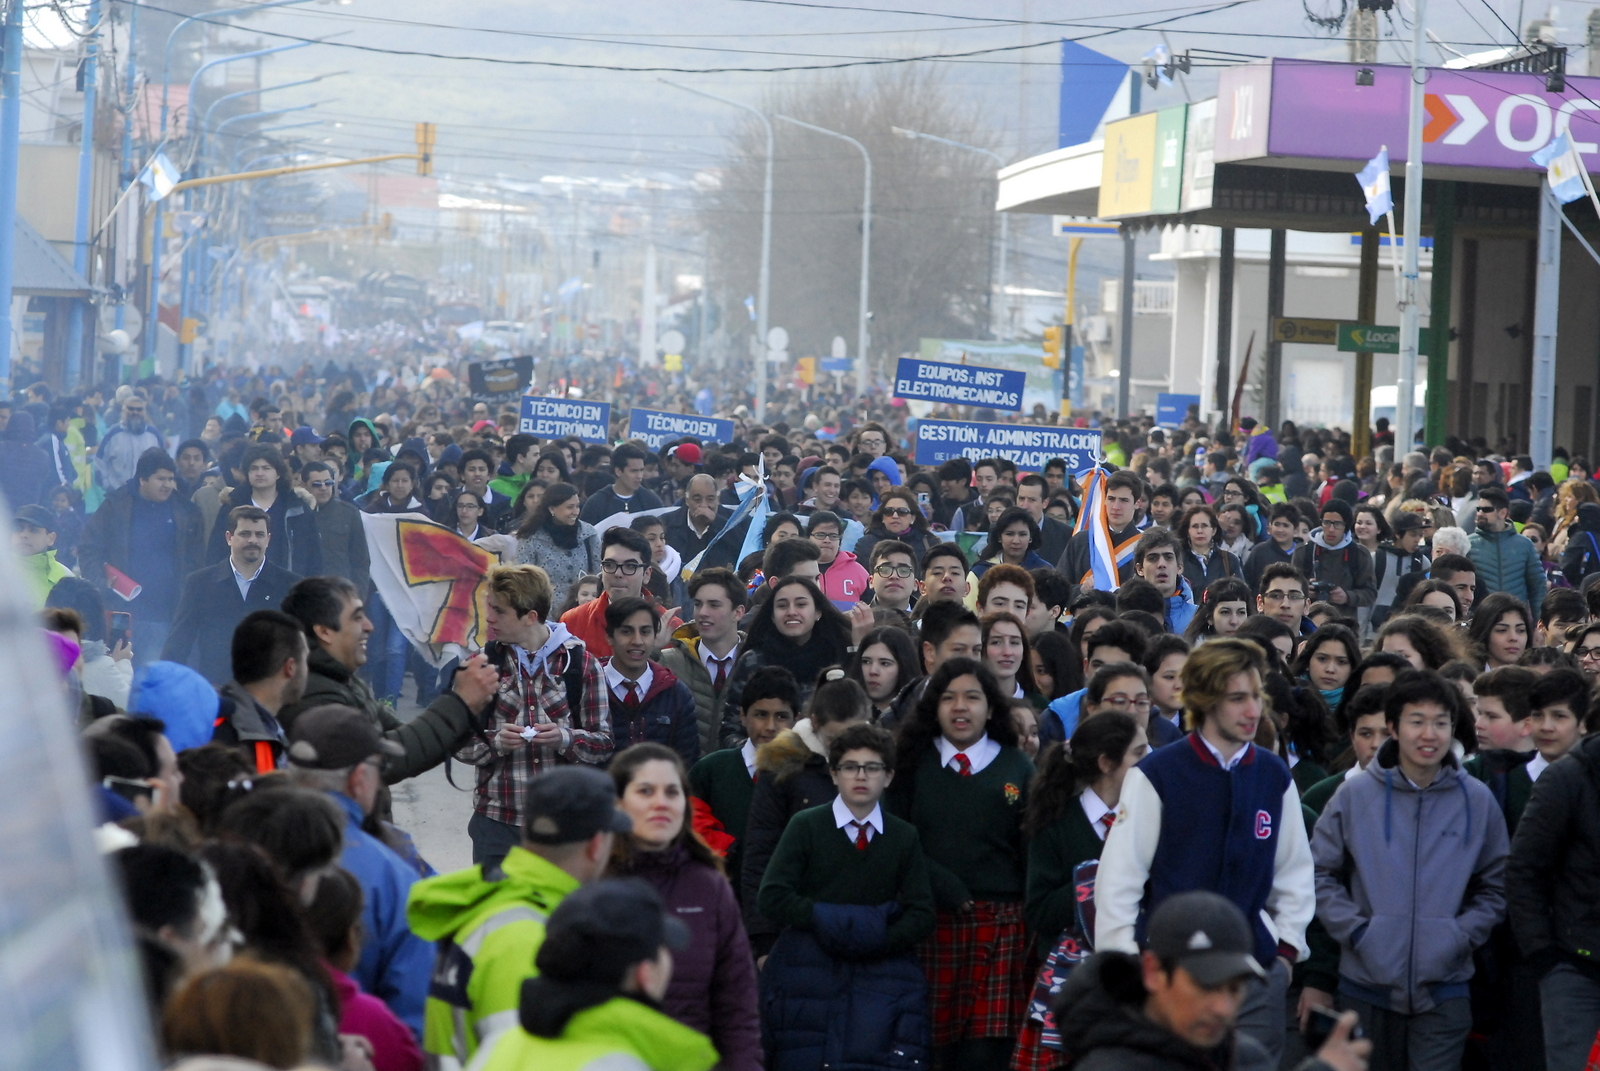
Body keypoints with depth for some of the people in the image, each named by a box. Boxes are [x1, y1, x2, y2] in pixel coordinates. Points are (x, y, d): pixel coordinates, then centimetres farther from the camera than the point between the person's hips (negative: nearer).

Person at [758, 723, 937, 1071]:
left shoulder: (905, 837, 9)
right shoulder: (806, 826, 3)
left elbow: (921, 916, 1)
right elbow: (773, 896, -6)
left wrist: (878, 940, -14)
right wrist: (826, 918, -15)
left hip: (881, 973, 1)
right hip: (808, 973, -1)